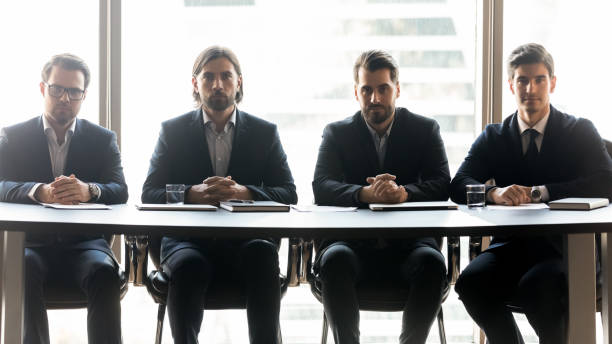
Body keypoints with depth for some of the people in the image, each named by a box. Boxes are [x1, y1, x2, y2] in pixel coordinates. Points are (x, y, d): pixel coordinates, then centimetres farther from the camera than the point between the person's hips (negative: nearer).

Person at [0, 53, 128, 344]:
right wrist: (40, 192, -27)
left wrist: (89, 190, -25)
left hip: (84, 243, 0)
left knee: (105, 275, -32)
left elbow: (120, 191, -1)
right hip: (31, 242, 0)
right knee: (24, 271, -34)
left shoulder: (103, 139, 12)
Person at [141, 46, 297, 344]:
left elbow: (288, 193, 3)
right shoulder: (173, 131, 11)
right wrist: (193, 193, -18)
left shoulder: (265, 133, 12)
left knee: (264, 258, -34)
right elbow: (149, 194, 3)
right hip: (188, 240, 0)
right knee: (187, 266, -35)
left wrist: (243, 193, -17)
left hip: (245, 240, 0)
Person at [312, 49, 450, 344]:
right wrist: (366, 194, -28)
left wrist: (404, 193, -26)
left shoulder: (425, 130, 10)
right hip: (352, 242, 0)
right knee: (335, 260, -33)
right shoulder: (337, 133, 9)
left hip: (407, 244, 0)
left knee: (432, 263, -32)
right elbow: (321, 186, -7)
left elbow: (442, 184, -4)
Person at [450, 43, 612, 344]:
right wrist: (494, 193, -23)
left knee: (536, 285, -34)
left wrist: (540, 193, -17)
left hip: (564, 248, -2)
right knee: (471, 282, -28)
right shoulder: (493, 138, 14)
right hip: (511, 247, 3)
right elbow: (459, 185, 0)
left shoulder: (580, 132, 8)